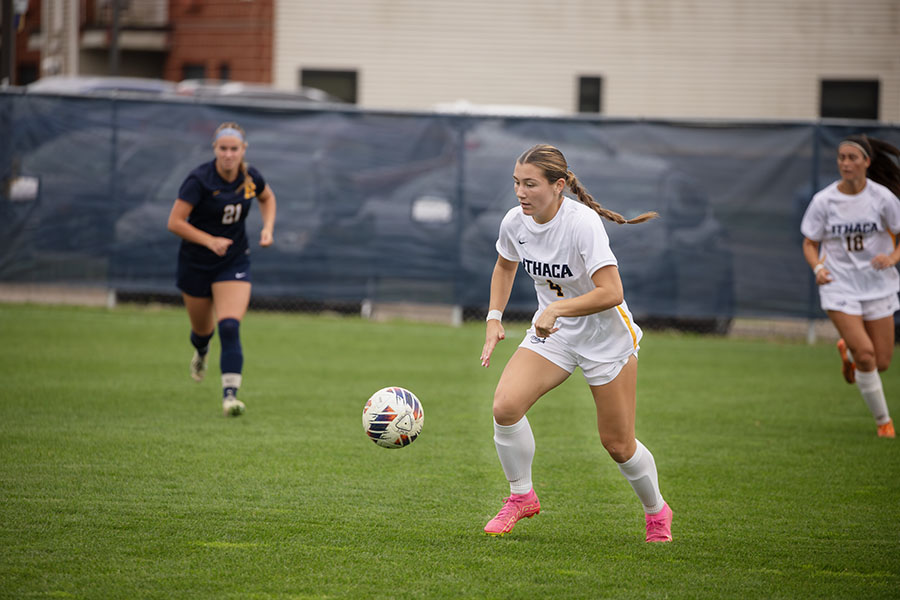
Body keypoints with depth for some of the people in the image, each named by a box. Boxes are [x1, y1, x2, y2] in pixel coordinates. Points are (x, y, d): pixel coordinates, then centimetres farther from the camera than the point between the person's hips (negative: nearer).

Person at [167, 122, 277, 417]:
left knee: (229, 327, -18)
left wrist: (268, 228, 1)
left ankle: (230, 395, -22)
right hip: (196, 263, -1)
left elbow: (267, 198, 17)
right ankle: (201, 352, 54)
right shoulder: (200, 180, -20)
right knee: (203, 328, 16)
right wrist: (209, 240, -29)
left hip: (234, 262, 1)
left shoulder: (251, 178, -7)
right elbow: (175, 222, -20)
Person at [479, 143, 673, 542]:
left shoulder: (583, 222, -27)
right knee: (505, 406, -20)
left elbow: (610, 292, -32)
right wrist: (494, 318, 4)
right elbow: (505, 266, 15)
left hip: (606, 337, -5)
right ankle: (521, 496, 2)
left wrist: (556, 309, -39)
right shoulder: (515, 222, -9)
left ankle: (656, 511, 31)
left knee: (617, 445, 2)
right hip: (551, 333, 5)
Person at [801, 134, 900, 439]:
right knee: (865, 353, -17)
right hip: (839, 285, -1)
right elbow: (810, 243, 4)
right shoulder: (823, 201, -6)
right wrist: (818, 267, -16)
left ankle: (848, 351, 39)